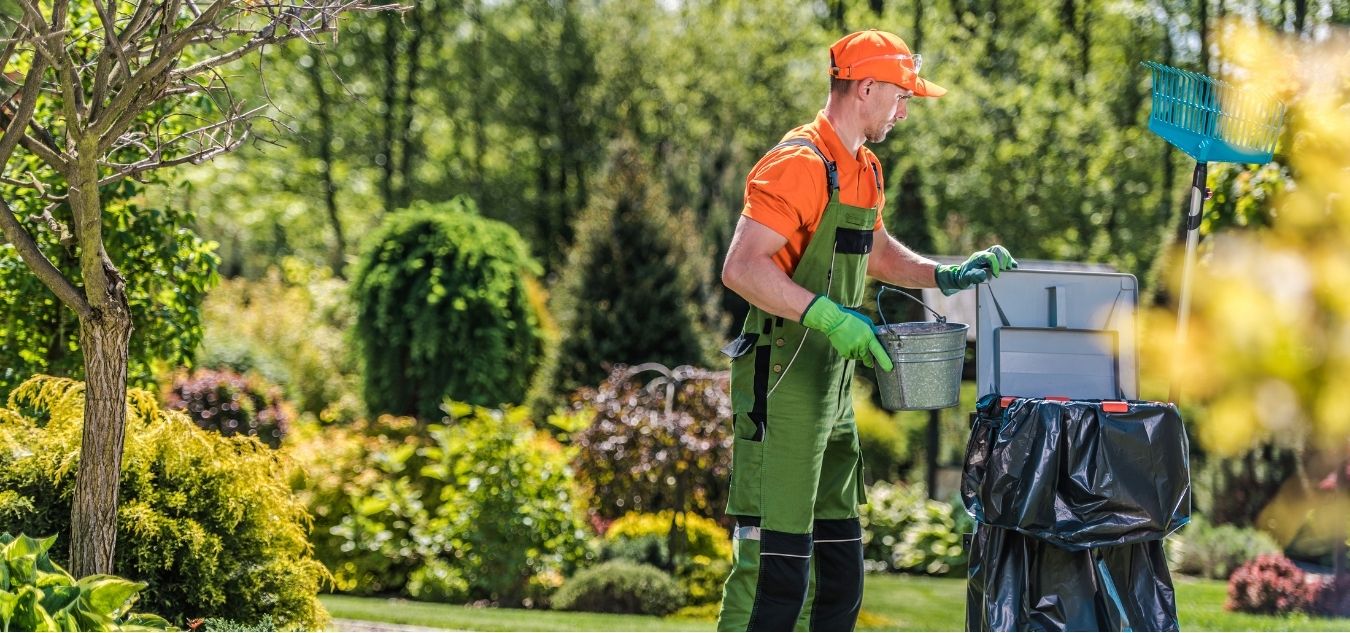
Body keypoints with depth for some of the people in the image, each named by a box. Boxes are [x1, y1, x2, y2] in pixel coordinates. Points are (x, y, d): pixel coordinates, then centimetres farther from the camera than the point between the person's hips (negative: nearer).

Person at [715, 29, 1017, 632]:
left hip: (832, 387, 10)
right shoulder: (801, 164, -16)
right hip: (783, 384, -10)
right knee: (775, 560, -11)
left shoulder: (862, 170, 15)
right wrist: (829, 316, -30)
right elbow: (742, 267, -24)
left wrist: (946, 275, 18)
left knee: (839, 557, 14)